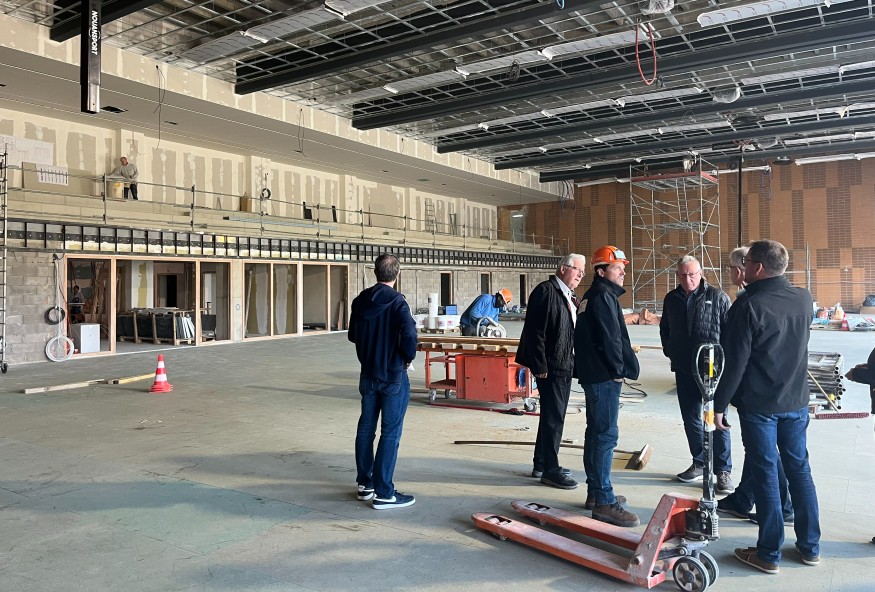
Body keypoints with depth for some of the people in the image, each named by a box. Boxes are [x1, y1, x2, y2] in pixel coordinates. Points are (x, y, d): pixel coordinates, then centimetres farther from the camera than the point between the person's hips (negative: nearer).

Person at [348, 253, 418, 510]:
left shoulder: (361, 300, 3)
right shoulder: (397, 302, -16)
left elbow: (353, 334, 12)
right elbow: (409, 335, -26)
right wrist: (408, 358, -8)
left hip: (368, 374, 6)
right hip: (393, 376, -6)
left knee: (366, 428, 15)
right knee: (390, 433, 0)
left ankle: (364, 484, 25)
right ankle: (384, 493, 4)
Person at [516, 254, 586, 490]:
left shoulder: (570, 297, 15)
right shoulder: (546, 291, -13)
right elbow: (535, 331, -19)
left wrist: (575, 363, 14)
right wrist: (540, 366, -21)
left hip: (565, 366, 10)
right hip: (551, 366, -10)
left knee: (553, 416, 17)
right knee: (554, 418, -4)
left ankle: (541, 464, 29)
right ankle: (550, 470, 8)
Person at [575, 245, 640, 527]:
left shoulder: (591, 296, 18)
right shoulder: (603, 296, -14)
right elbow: (610, 338, -20)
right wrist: (619, 369, -10)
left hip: (593, 374, 11)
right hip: (605, 376, -11)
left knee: (596, 431, 16)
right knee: (606, 435, -9)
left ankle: (595, 492, 26)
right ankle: (603, 502, -6)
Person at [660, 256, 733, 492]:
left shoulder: (717, 297, -4)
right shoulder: (671, 299, 9)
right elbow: (665, 328, 22)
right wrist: (669, 350, 11)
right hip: (683, 368, 5)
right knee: (691, 417, 12)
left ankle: (723, 470, 7)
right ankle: (699, 463, 26)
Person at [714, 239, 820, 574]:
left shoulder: (749, 306, -18)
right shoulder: (804, 299, 1)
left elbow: (734, 361, -17)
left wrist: (719, 404, -9)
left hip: (759, 405, -5)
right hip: (796, 402, 6)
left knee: (766, 475, 3)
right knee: (799, 470, 15)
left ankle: (769, 554, 13)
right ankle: (810, 546, 26)